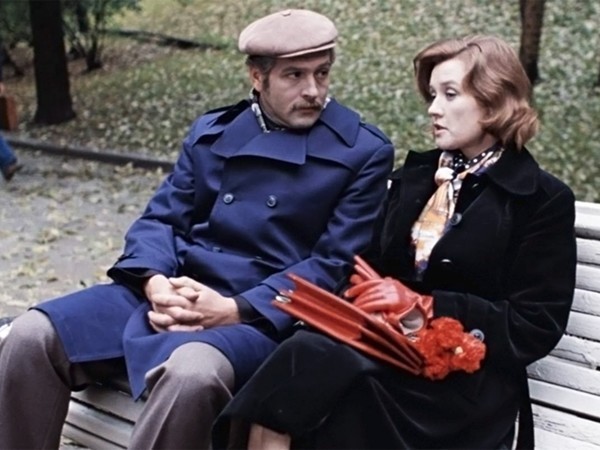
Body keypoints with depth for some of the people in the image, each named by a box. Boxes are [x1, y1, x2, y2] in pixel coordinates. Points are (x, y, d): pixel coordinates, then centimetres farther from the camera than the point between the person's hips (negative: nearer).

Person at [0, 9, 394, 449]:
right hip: (173, 292, 5)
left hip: (265, 313, -4)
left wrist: (235, 310, -16)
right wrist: (155, 283, -11)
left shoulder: (364, 151, 2)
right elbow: (161, 218, 13)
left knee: (191, 372, -39)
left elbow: (334, 265, -3)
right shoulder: (212, 132, 15)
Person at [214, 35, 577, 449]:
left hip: (462, 381, -5)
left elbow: (535, 328, -5)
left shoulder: (545, 200, 1)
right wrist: (366, 291, -7)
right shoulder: (415, 176, 19)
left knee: (307, 359, -33)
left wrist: (422, 306, -13)